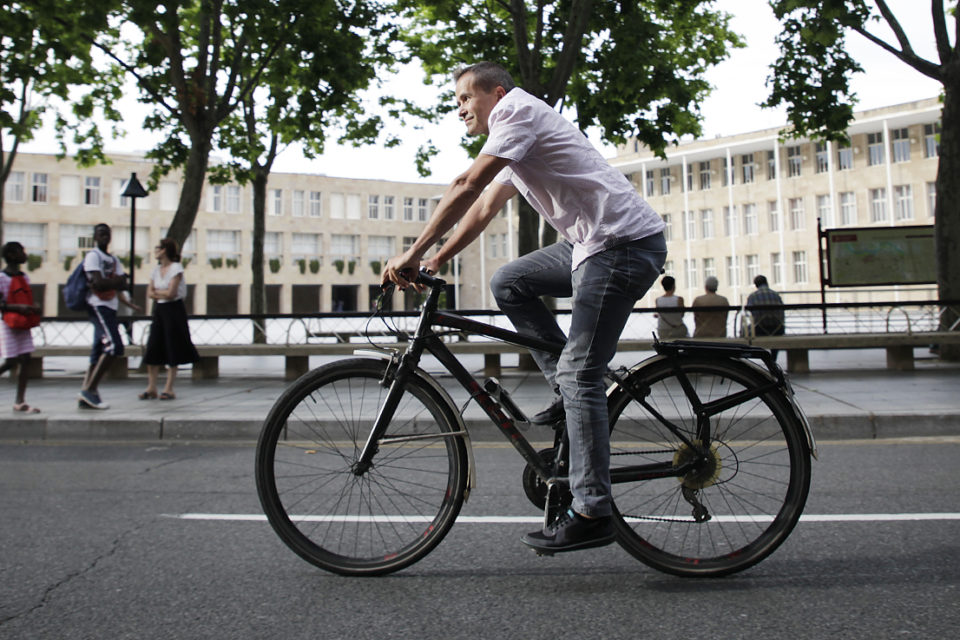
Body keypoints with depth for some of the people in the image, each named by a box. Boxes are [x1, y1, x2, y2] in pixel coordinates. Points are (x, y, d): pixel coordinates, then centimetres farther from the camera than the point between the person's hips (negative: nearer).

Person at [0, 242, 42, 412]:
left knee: (25, 360, 1)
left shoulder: (24, 277, 13)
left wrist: (34, 307, 2)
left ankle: (20, 401, 3)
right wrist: (17, 307, -25)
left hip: (24, 325, 7)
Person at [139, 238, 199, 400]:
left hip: (174, 310, -7)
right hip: (159, 310, 7)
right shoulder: (156, 269, 13)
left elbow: (171, 293, -15)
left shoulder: (176, 268, -7)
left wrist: (156, 291, 0)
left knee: (173, 350, -3)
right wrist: (163, 294, -9)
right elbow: (149, 294, 7)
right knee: (153, 349, 2)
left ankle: (168, 388, 2)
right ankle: (151, 387, 8)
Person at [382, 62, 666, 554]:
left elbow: (466, 187, -16)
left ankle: (592, 513, -6)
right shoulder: (514, 141, 25)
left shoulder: (517, 109, -6)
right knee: (508, 284, 11)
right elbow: (484, 209, 24)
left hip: (625, 242, -10)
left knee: (579, 375, -11)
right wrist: (435, 262, 17)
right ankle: (571, 392, 9)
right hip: (591, 242, 10)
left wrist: (413, 253, -15)